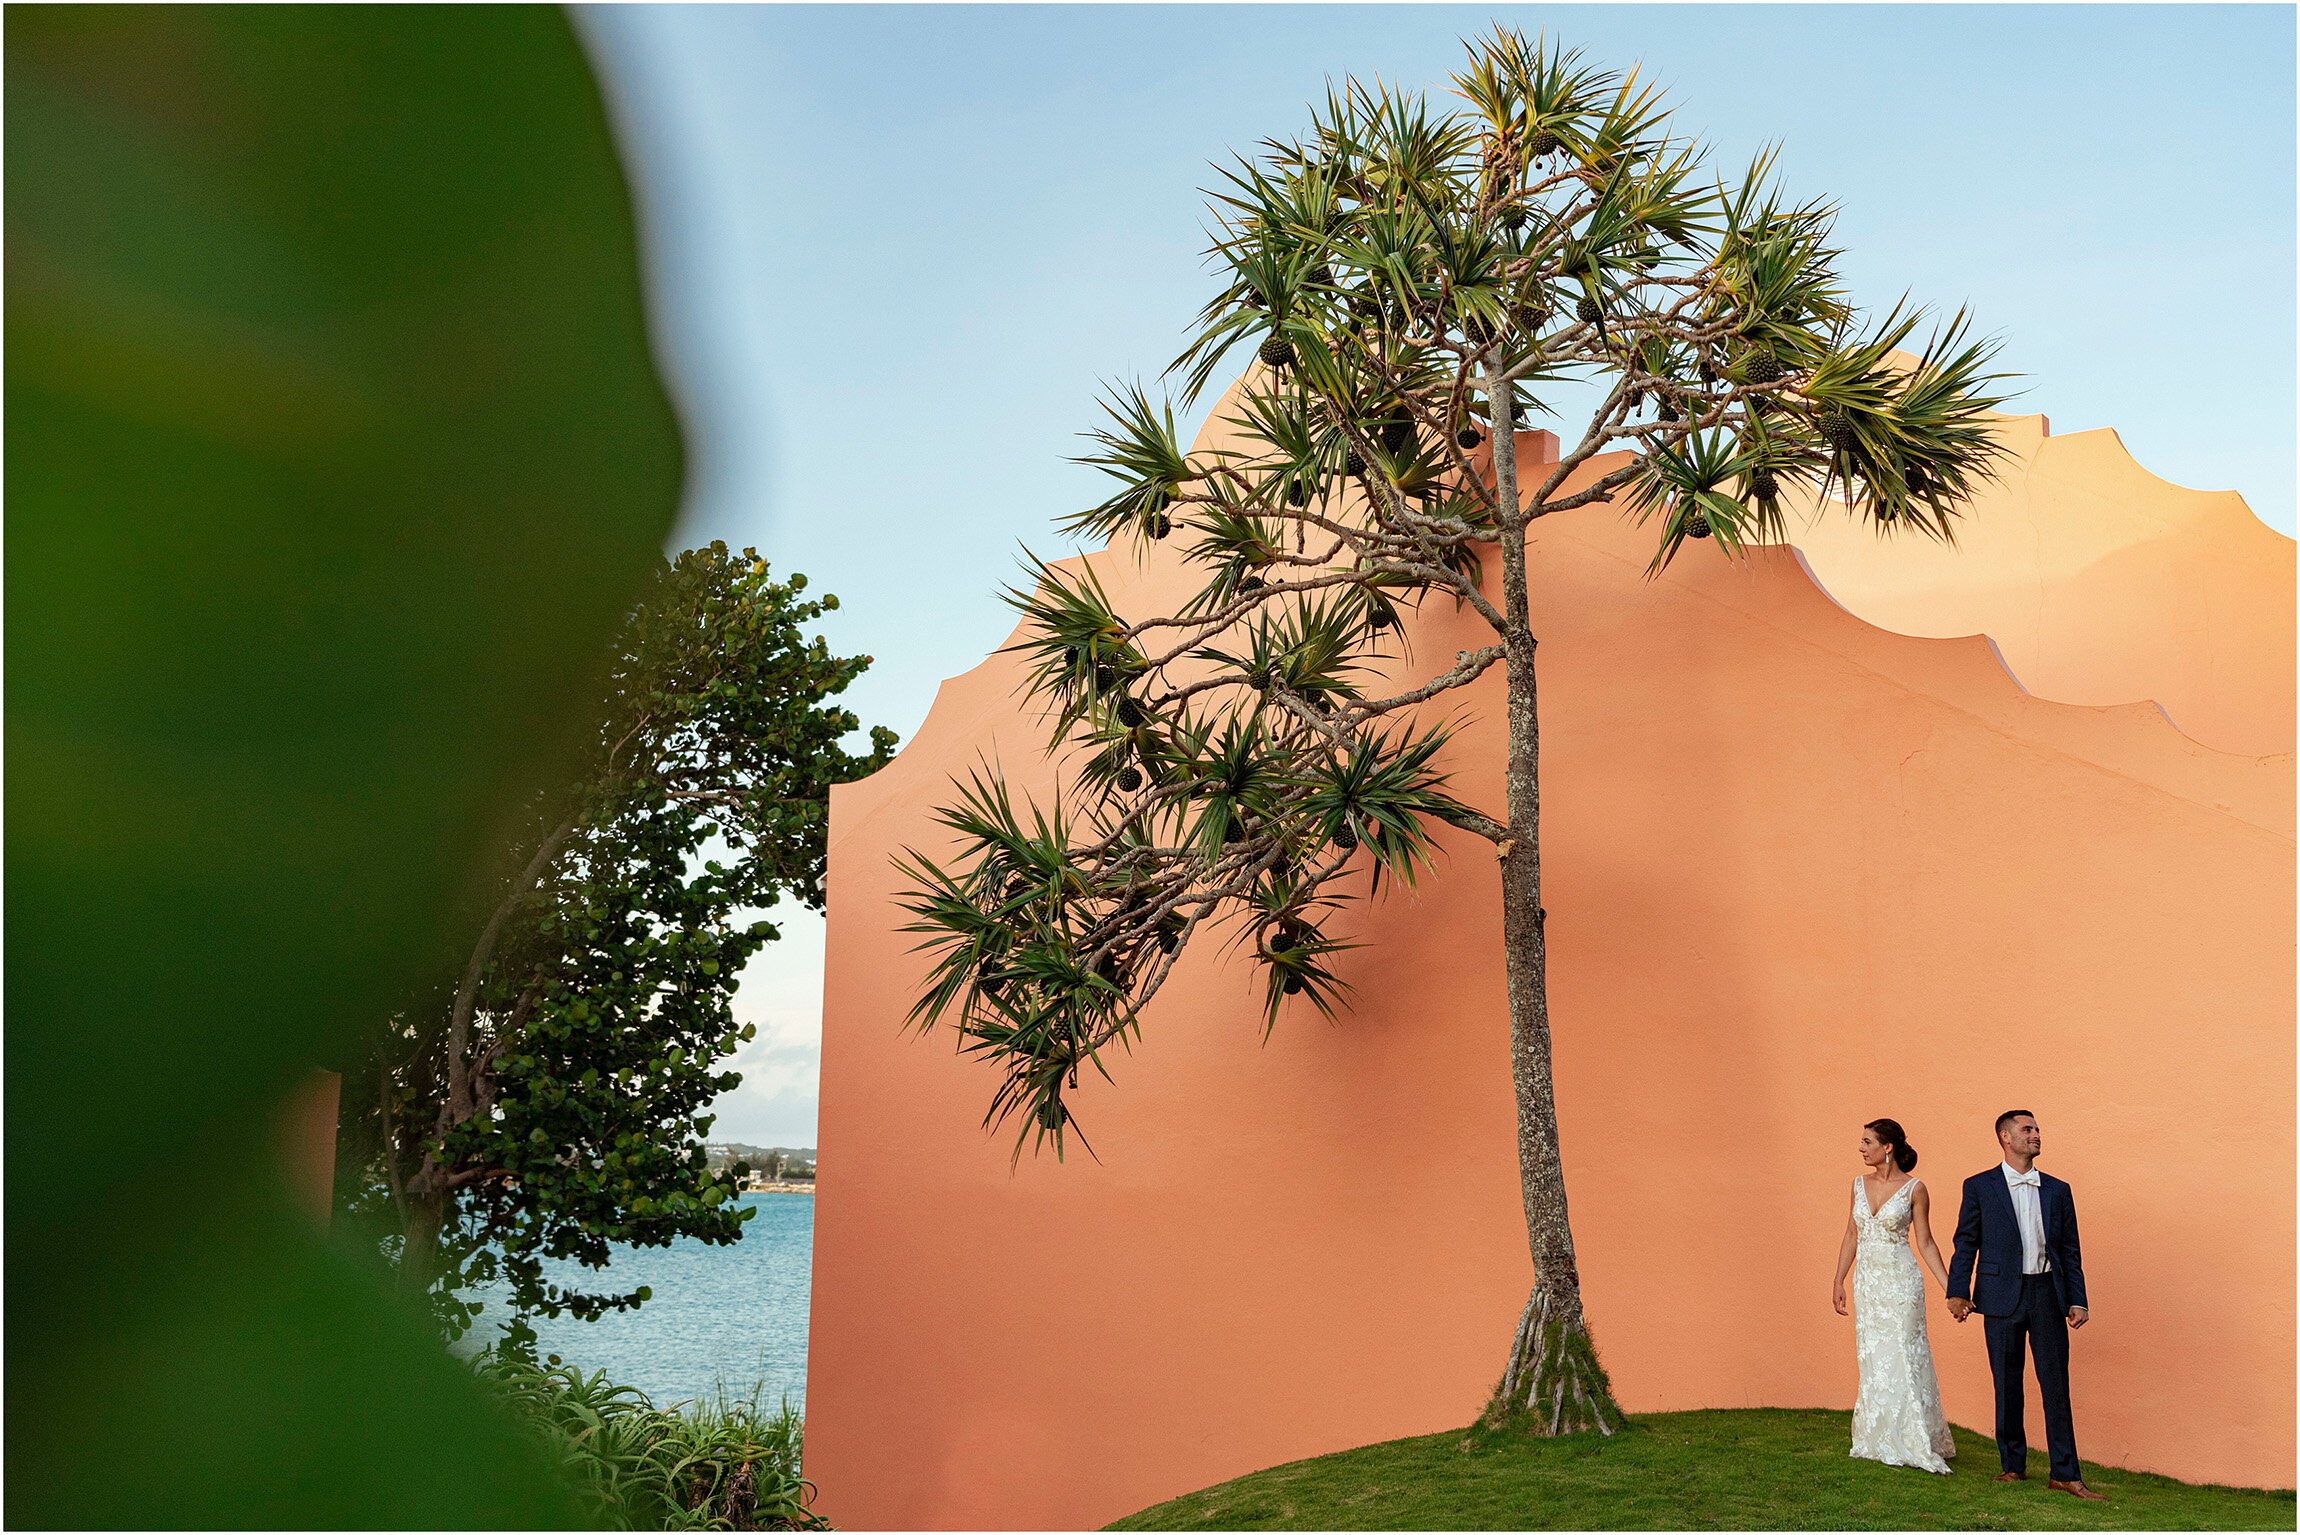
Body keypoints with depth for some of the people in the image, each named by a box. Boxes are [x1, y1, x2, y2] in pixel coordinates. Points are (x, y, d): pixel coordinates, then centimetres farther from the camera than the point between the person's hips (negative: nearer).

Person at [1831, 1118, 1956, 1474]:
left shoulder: (1914, 1189, -7)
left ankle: (1914, 1443, 4)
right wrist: (1838, 1281, 11)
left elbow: (1925, 1243, -2)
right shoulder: (1860, 1184, 7)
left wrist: (1949, 1288, -7)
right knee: (1873, 1361, 8)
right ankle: (1879, 1441, 17)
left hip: (1901, 1282, -5)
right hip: (1867, 1281, 5)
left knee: (1901, 1359, -5)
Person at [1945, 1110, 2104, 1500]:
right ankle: (2013, 1465, 18)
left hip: (2047, 1293, 2)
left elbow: (2071, 1250, 11)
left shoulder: (2058, 1190, 10)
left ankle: (2065, 1473, 6)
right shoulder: (1979, 1187, 1)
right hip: (2003, 1296, -2)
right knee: (2007, 1386, 6)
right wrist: (1958, 1292, -7)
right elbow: (1965, 1243, 1)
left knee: (2056, 1385, 1)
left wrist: (2077, 1300, 5)